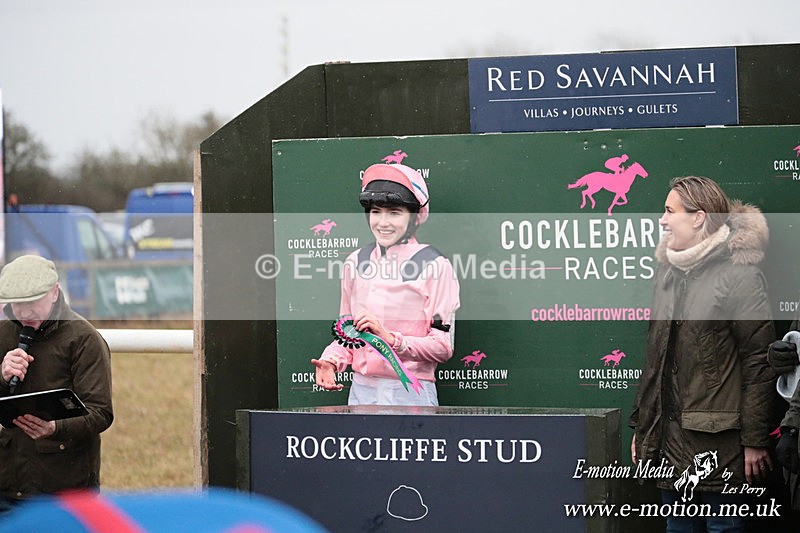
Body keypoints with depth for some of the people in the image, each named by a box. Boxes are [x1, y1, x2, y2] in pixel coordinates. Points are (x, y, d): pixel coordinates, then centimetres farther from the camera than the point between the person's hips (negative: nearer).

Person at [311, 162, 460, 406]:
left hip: (411, 394, -5)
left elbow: (443, 347, -9)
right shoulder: (356, 262, 12)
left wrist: (391, 338, -21)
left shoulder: (435, 266, -5)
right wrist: (331, 361, 1)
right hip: (361, 392, 5)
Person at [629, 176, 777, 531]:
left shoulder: (739, 275, -8)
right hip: (669, 435, 7)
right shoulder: (668, 273, 15)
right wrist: (641, 425, 15)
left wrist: (755, 441, -14)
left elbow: (759, 362, -11)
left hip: (717, 437, -7)